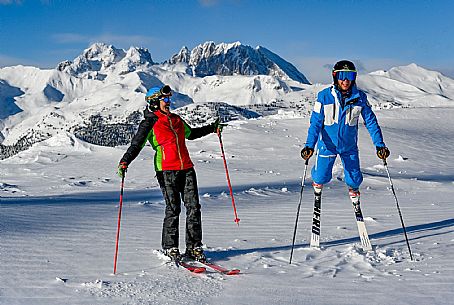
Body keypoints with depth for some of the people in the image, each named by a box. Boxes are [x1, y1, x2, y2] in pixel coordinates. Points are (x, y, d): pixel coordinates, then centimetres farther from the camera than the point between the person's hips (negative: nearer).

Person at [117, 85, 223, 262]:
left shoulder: (176, 119, 19)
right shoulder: (149, 123, 2)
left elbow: (191, 134, 35)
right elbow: (136, 145, -3)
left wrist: (212, 128, 30)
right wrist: (124, 162, -17)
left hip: (186, 168, 5)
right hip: (166, 170, -5)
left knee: (193, 207, -1)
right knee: (173, 209, -8)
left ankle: (194, 247, 7)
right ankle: (170, 248, 6)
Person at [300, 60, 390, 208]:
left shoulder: (360, 97, -10)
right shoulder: (324, 96, -14)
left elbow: (371, 121, -6)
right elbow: (316, 122, -12)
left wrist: (379, 144, -12)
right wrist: (309, 145, -21)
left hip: (349, 145, 2)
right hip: (328, 144, -1)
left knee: (354, 178, 4)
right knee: (322, 176, 0)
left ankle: (355, 201, 33)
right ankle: (317, 185, 37)